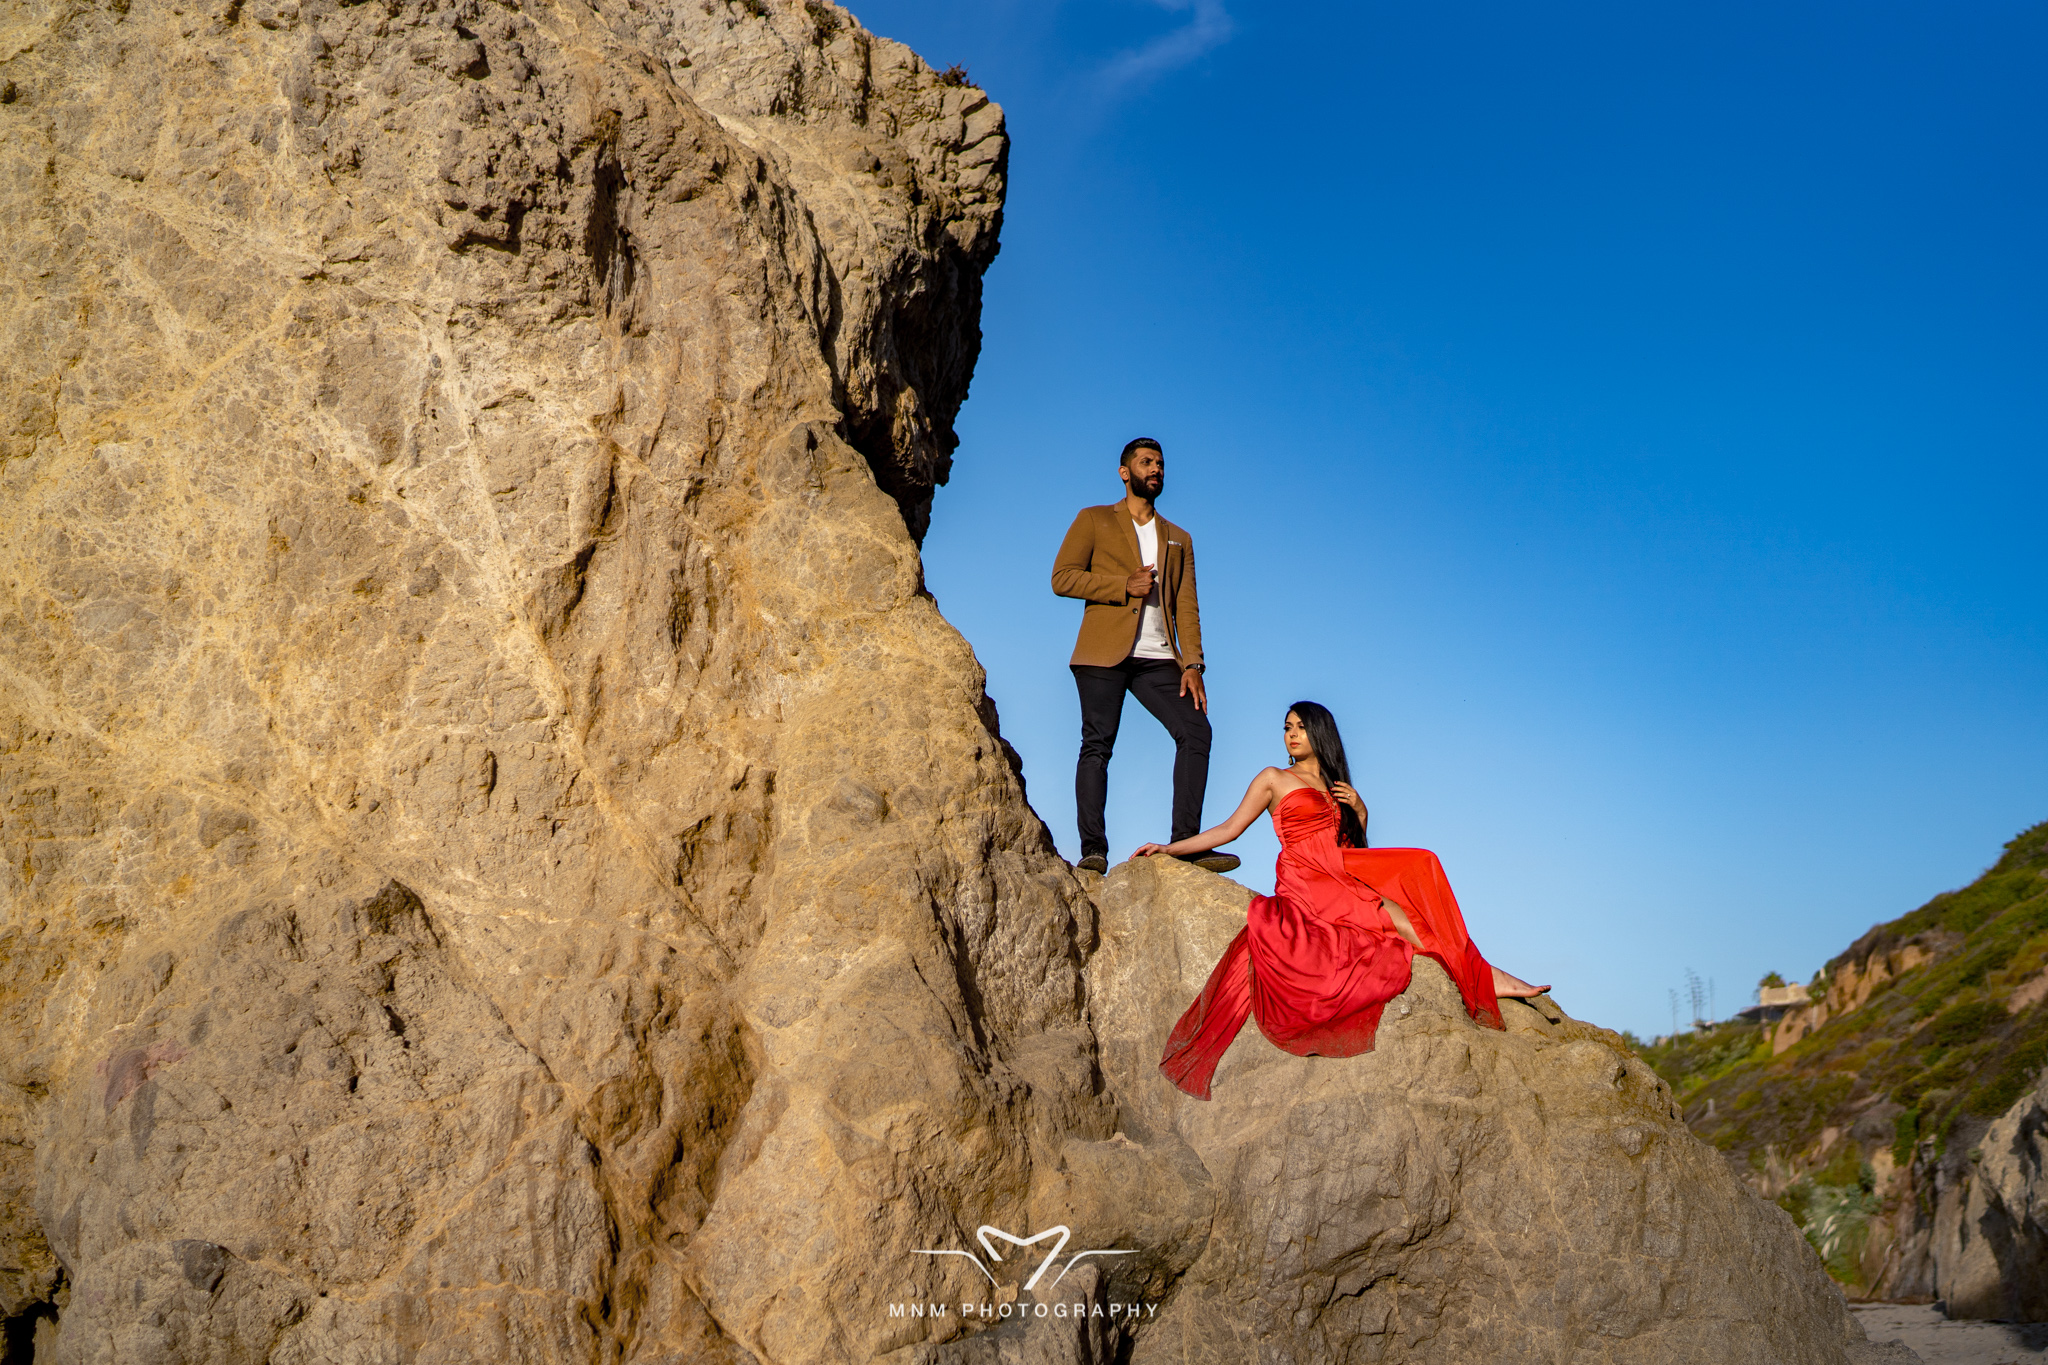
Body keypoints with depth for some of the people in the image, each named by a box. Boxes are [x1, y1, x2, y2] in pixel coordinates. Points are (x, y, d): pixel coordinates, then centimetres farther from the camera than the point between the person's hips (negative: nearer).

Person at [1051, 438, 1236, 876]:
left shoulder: (1179, 539, 23)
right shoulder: (1094, 521, 12)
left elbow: (1186, 607, 14)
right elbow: (1062, 577, 0)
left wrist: (1192, 664, 0)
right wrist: (1124, 586, -9)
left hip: (1157, 657, 4)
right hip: (1104, 652, -3)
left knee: (1196, 730, -10)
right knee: (1097, 745, -8)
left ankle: (1186, 841, -7)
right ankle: (1093, 850, -7)